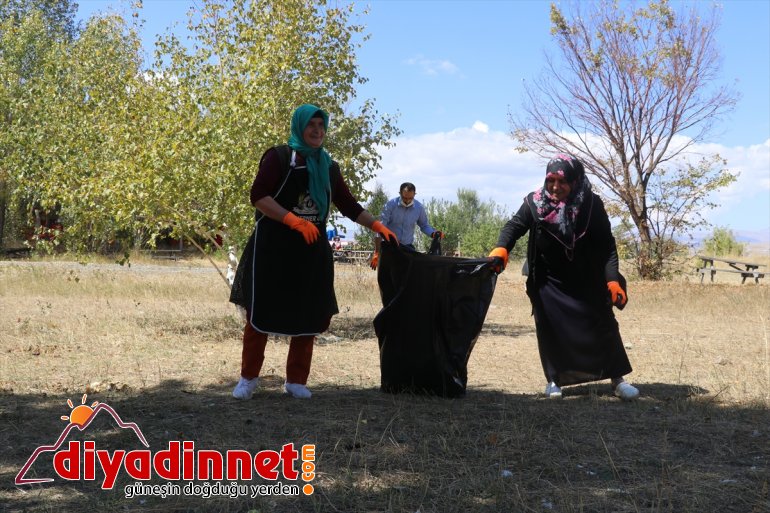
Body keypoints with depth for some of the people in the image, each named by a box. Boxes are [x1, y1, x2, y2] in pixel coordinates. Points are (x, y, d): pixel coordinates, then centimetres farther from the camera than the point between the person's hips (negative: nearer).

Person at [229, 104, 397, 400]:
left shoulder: (327, 166, 13)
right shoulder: (279, 157, -4)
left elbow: (348, 205, 18)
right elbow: (258, 196, -14)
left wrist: (378, 226, 6)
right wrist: (295, 221, -23)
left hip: (312, 251, 5)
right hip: (273, 249, -5)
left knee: (309, 316, 4)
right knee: (260, 313, -2)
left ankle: (296, 380, 16)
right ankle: (248, 378, 12)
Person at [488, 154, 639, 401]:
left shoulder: (592, 205, -17)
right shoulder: (535, 203, -15)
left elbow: (606, 246, -17)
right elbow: (515, 225, -17)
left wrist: (613, 279, -27)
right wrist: (501, 249, -39)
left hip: (587, 281, 0)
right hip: (549, 281, 0)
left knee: (603, 325, 2)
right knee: (550, 329, 1)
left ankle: (618, 380, 11)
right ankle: (553, 380, 14)